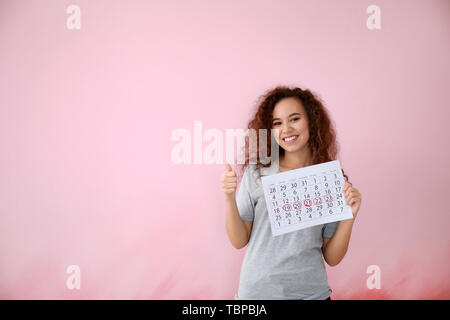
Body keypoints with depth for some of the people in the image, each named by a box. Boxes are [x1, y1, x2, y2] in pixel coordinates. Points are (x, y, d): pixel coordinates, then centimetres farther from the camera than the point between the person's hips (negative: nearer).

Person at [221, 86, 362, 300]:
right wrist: (229, 199, -17)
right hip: (256, 290, 0)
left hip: (311, 292, 1)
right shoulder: (256, 171, -6)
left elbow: (332, 258, -2)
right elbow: (239, 241, -4)